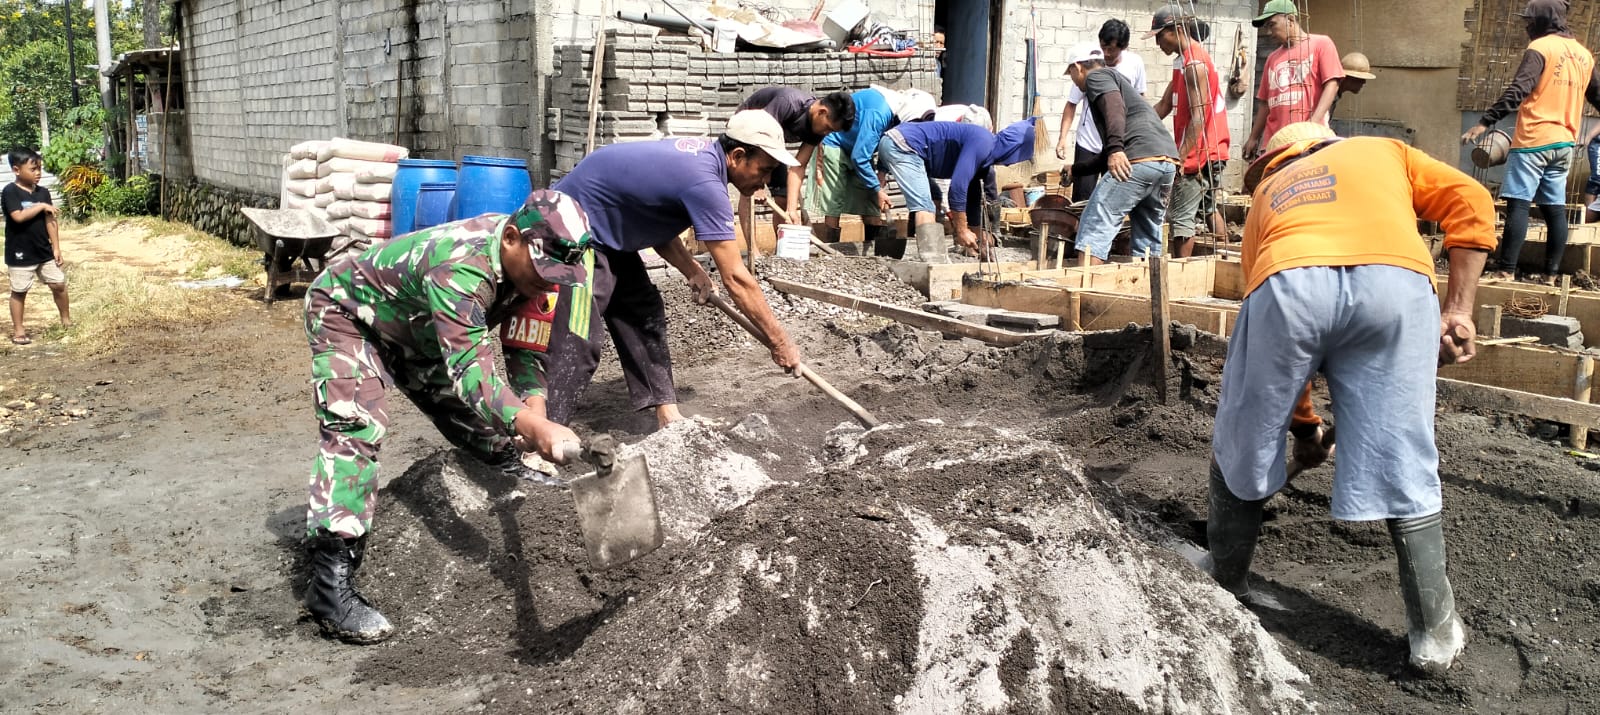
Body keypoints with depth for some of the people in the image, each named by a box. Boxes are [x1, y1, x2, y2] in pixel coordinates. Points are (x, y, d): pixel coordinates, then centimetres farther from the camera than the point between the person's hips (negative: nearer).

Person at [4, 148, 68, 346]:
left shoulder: (43, 192, 3)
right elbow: (18, 216, -26)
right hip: (20, 254, -5)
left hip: (44, 251, 5)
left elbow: (50, 221, 4)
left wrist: (56, 247, 2)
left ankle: (66, 320, 26)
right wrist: (41, 206, -18)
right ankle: (18, 330, 15)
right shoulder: (10, 192, -13)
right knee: (19, 291, 6)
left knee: (59, 284, 8)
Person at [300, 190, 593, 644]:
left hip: (414, 328, 8)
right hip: (347, 313, -8)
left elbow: (526, 351, -11)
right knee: (358, 429, -25)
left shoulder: (527, 261, -16)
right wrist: (537, 430, -61)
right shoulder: (462, 267, -42)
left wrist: (535, 415, -29)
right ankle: (330, 581, -30)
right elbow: (472, 371, -49)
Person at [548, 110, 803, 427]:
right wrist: (780, 342, -19)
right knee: (578, 342, -16)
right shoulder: (704, 183, -27)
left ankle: (668, 418, 14)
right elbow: (735, 278, -26)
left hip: (603, 231, 11)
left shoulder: (702, 152, 1)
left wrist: (691, 269, -3)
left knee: (644, 314, 10)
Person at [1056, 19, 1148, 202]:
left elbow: (1139, 98, 8)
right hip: (1088, 143, -2)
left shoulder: (1135, 64, -8)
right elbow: (1072, 104, -7)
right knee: (1082, 199, -1)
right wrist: (1063, 138, -17)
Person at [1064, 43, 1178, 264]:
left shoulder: (1096, 76, 10)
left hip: (1140, 159, -9)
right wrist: (1075, 170, 49)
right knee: (1148, 239, 16)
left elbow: (1115, 106, -15)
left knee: (1096, 227, -9)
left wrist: (1115, 149, -27)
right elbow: (1107, 156, 40)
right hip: (1168, 160, 9)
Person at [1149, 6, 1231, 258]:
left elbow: (1197, 118, -23)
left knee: (1182, 218, -7)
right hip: (1213, 152, 11)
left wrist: (1181, 157, -26)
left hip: (1198, 153, -11)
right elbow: (1164, 106, 14)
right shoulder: (1184, 60, 13)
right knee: (1209, 209, 21)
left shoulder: (1195, 64, -17)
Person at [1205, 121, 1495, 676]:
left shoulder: (1267, 193, 40)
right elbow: (1471, 204, 19)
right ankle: (1435, 632, 18)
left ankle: (1223, 592, 34)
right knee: (1402, 464, 9)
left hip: (1287, 282, 1)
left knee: (1244, 450, 19)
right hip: (1395, 280, 0)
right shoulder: (1381, 150, 38)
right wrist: (1457, 311, 16)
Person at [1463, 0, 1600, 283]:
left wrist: (1485, 122, -25)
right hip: (1564, 143, 7)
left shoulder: (1540, 48, -8)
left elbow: (1518, 90, -20)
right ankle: (1552, 273, 9)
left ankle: (1506, 270, -14)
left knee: (1518, 204, -9)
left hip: (1534, 141, -7)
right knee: (1554, 208, 8)